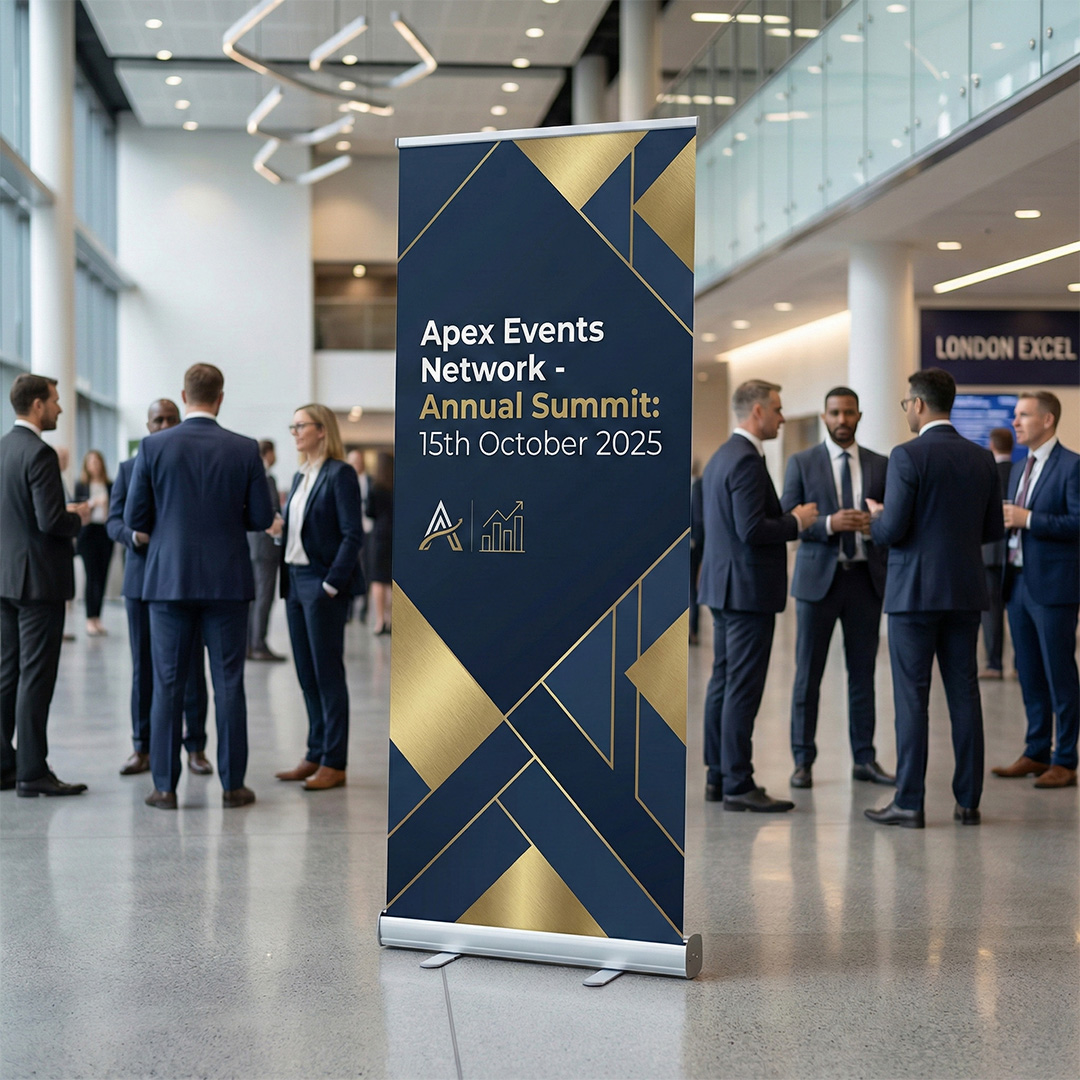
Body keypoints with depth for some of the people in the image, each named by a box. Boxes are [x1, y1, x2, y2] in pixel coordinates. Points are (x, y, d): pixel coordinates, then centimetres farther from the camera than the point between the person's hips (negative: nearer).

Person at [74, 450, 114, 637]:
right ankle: (90, 620, -8)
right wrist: (90, 503, -16)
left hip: (105, 533, 3)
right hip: (88, 532, -3)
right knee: (91, 577, -9)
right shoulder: (81, 485, 4)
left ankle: (97, 618, 8)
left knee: (102, 577, 3)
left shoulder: (109, 486, 10)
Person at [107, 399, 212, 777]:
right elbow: (113, 522, 7)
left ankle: (195, 747, 8)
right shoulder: (128, 469, 10)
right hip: (142, 579, 2)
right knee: (143, 667, 6)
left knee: (191, 667, 1)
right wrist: (135, 535, -14)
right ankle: (142, 748, 13)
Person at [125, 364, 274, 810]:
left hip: (169, 578, 0)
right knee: (228, 684, 5)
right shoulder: (244, 450, -3)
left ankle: (165, 786, 7)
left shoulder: (154, 447, -5)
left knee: (168, 684, 5)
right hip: (228, 581, 0)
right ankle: (232, 785, 8)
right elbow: (262, 517, -1)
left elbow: (135, 517, -3)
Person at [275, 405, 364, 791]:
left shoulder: (339, 473, -10)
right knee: (306, 675, 11)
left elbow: (353, 534, -15)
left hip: (323, 584, -8)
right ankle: (315, 756, 19)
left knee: (328, 673, -3)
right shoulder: (300, 477, 15)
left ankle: (334, 763, 3)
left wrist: (333, 583, -19)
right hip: (295, 582, 8)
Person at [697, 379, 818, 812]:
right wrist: (796, 522, -10)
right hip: (747, 587, -10)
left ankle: (719, 776, 18)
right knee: (743, 688, -7)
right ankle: (737, 784, -4)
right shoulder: (746, 460, -17)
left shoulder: (722, 456, 15)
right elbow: (751, 529, -24)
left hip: (724, 585, 11)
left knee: (723, 682, 13)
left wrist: (787, 518, 15)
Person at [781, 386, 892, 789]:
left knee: (862, 672, 8)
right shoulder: (802, 463, 2)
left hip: (866, 577, 2)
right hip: (818, 578, -2)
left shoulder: (880, 465, 9)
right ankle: (803, 761, 9)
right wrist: (829, 524, -19)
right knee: (808, 673, 1)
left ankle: (865, 759, 15)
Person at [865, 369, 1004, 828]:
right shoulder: (982, 458, 6)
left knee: (912, 697, -1)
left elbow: (892, 530, -15)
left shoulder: (907, 456, -13)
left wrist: (876, 516, 6)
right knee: (963, 693, 9)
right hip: (965, 590, 5)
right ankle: (969, 801, 12)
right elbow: (993, 529, 10)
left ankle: (909, 803, 1)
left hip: (915, 591, -5)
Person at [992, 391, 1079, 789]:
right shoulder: (1019, 469, 17)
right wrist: (1006, 521, 3)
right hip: (1019, 583, 8)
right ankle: (1036, 753, 21)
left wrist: (1028, 519, -20)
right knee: (1029, 675, 12)